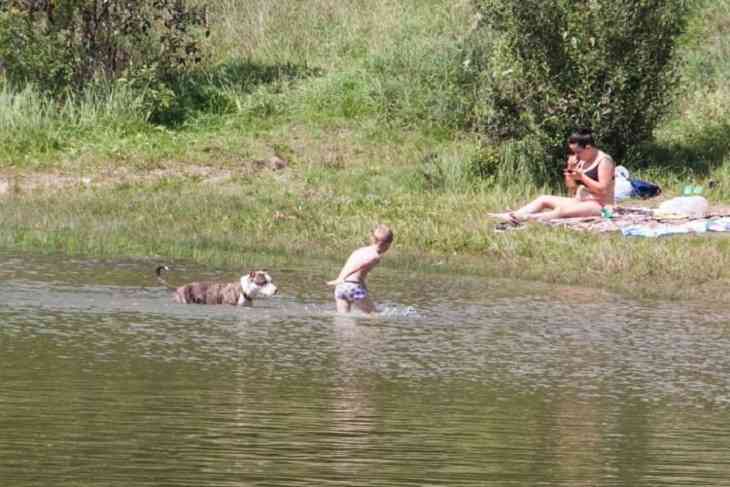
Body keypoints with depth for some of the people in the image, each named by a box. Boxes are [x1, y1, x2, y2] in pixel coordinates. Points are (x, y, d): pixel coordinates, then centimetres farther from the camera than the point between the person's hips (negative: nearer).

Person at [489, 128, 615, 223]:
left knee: (562, 210, -34)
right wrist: (570, 170, 0)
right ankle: (510, 216, -20)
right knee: (544, 199, -3)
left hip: (599, 206, -9)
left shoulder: (604, 161, -10)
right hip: (580, 202, 9)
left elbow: (603, 190, -19)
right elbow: (572, 188, 17)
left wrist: (582, 177, -22)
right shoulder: (583, 161, 15)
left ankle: (525, 218, -52)